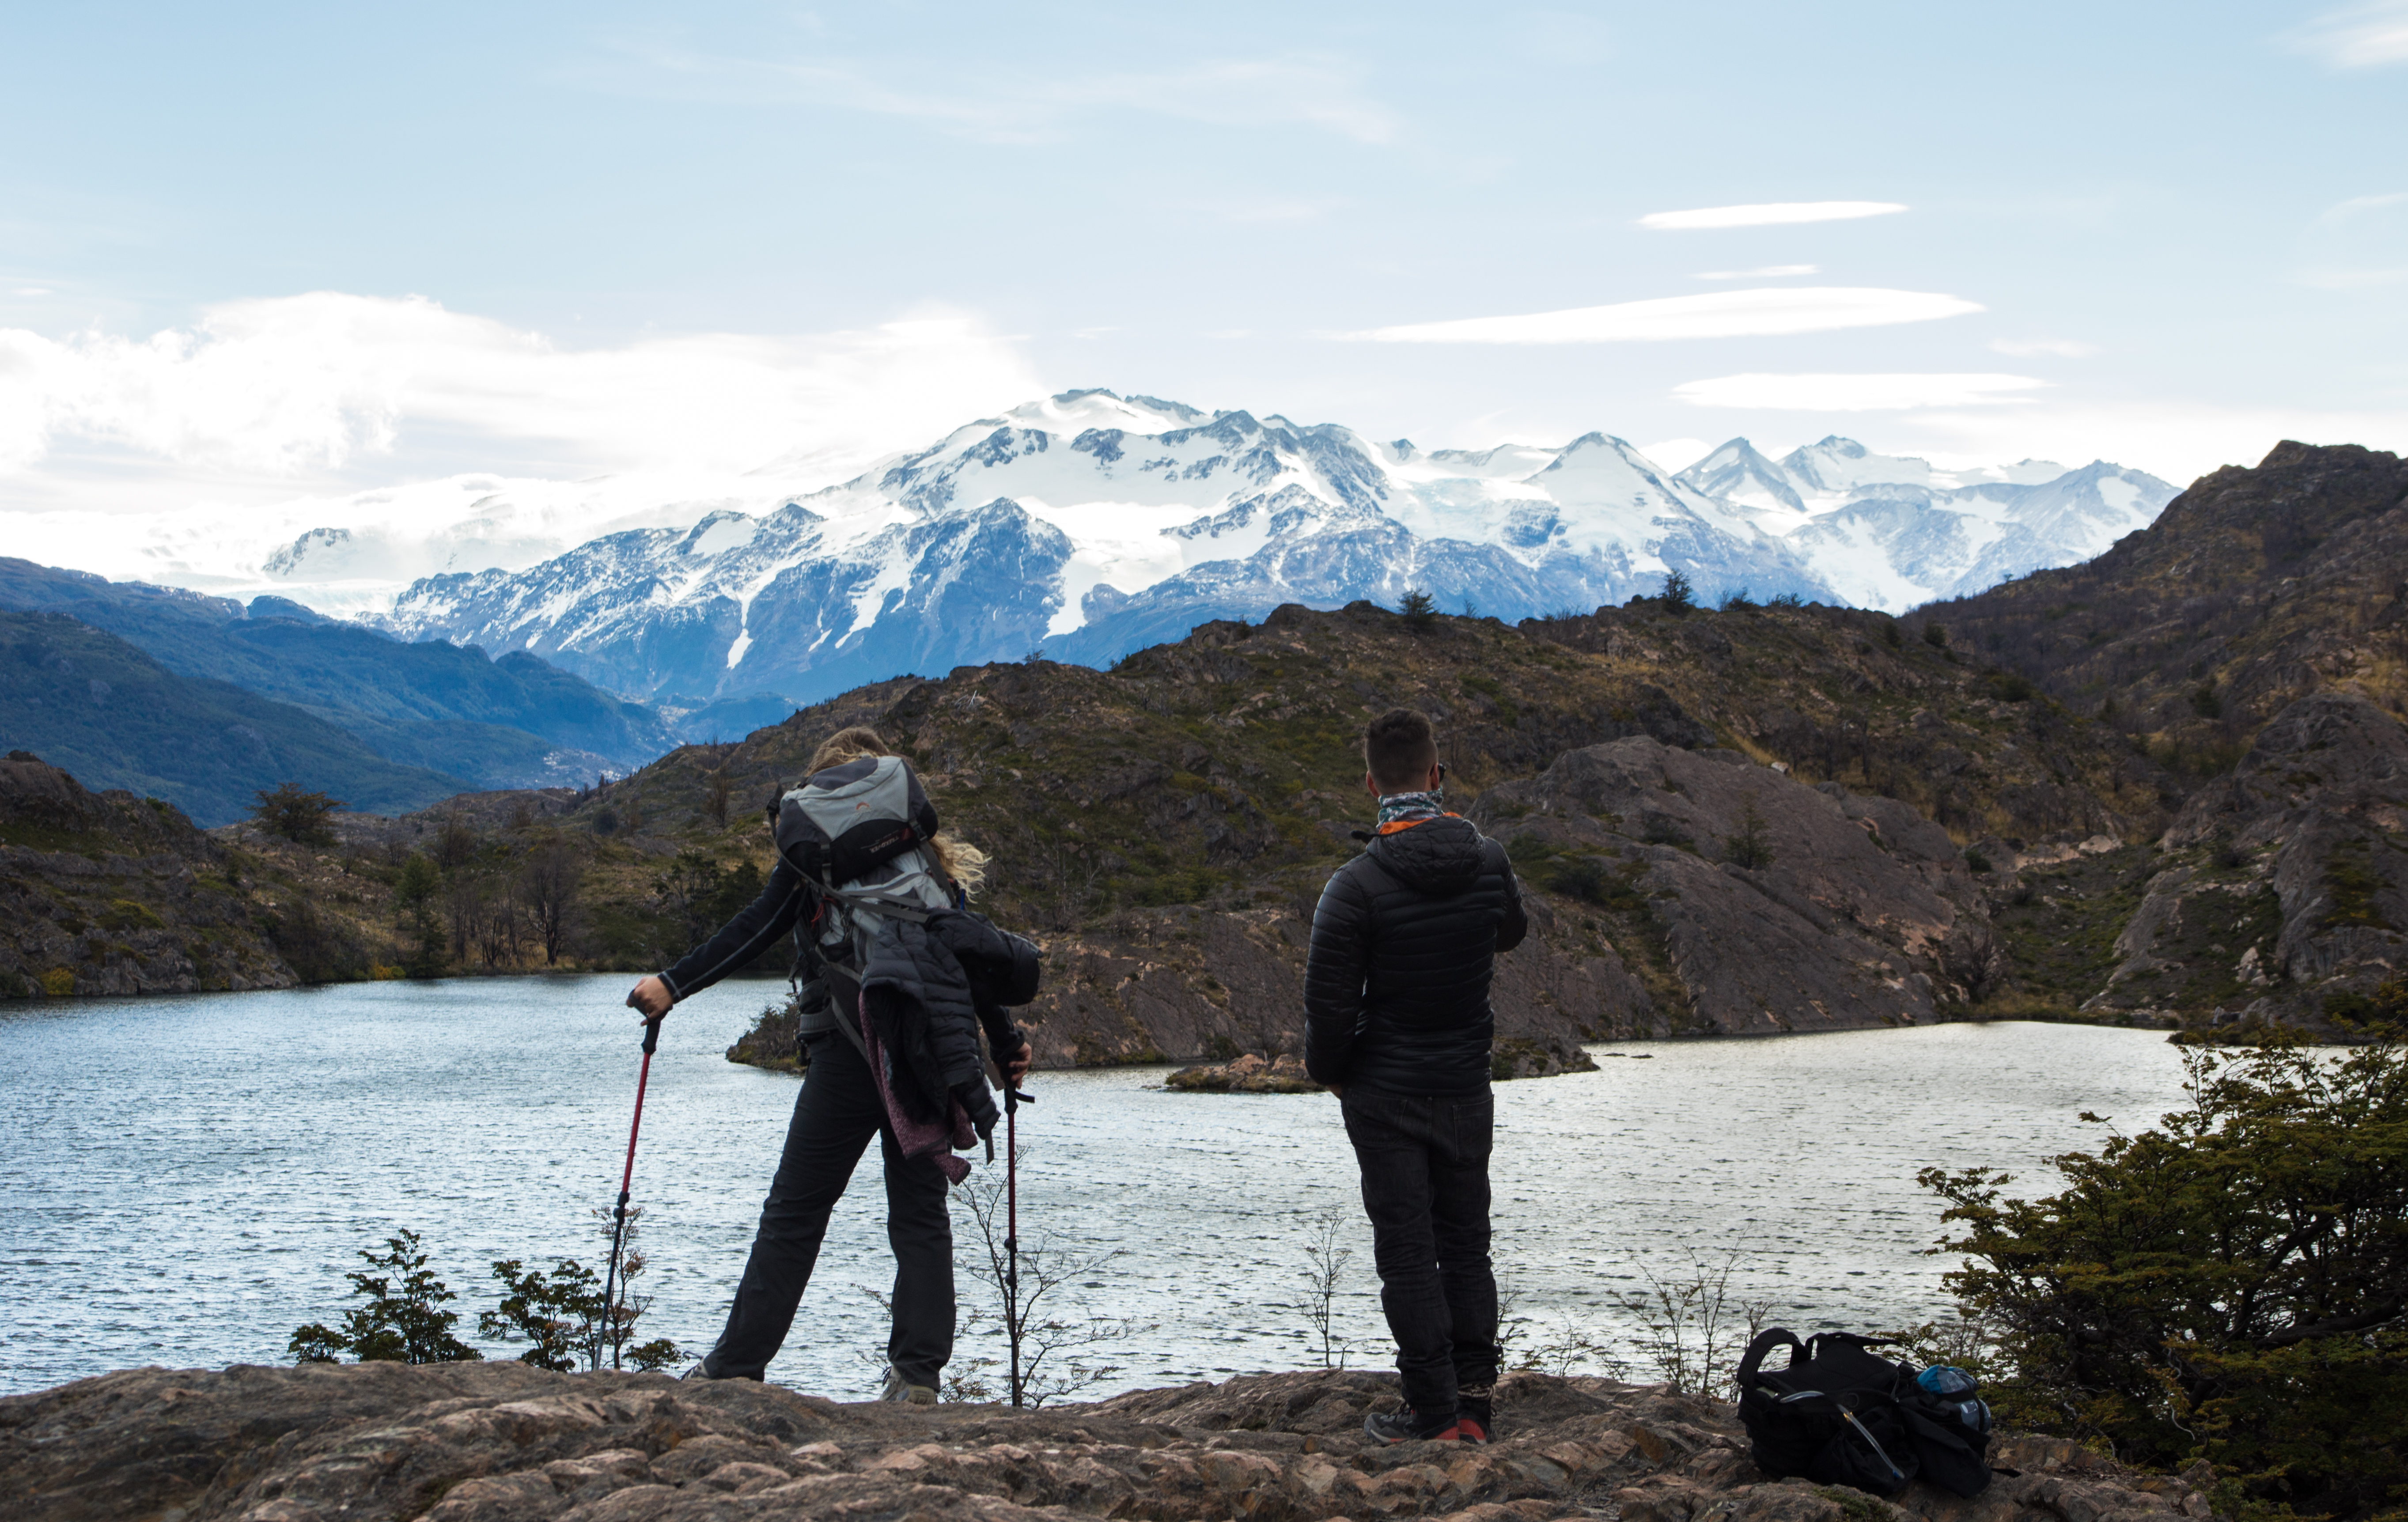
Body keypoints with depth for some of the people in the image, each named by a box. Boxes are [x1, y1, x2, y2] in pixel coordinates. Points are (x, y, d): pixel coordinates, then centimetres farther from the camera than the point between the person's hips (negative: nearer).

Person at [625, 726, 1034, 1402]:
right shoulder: (930, 853, 18)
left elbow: (761, 924, -6)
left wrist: (675, 984, -7)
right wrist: (1006, 1042, 20)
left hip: (852, 1044, -4)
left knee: (796, 1211, 0)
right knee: (920, 1215, 7)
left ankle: (736, 1366, 2)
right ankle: (918, 1376, 1)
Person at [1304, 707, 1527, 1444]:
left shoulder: (1357, 885, -19)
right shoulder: (1490, 862, -5)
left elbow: (1329, 1002, -14)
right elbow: (1510, 934, 17)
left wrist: (1328, 1072, 4)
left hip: (1386, 1096, -4)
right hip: (1468, 1091, 4)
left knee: (1407, 1252, 2)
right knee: (1466, 1246, 14)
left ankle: (1435, 1413, 3)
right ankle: (1476, 1402, 16)